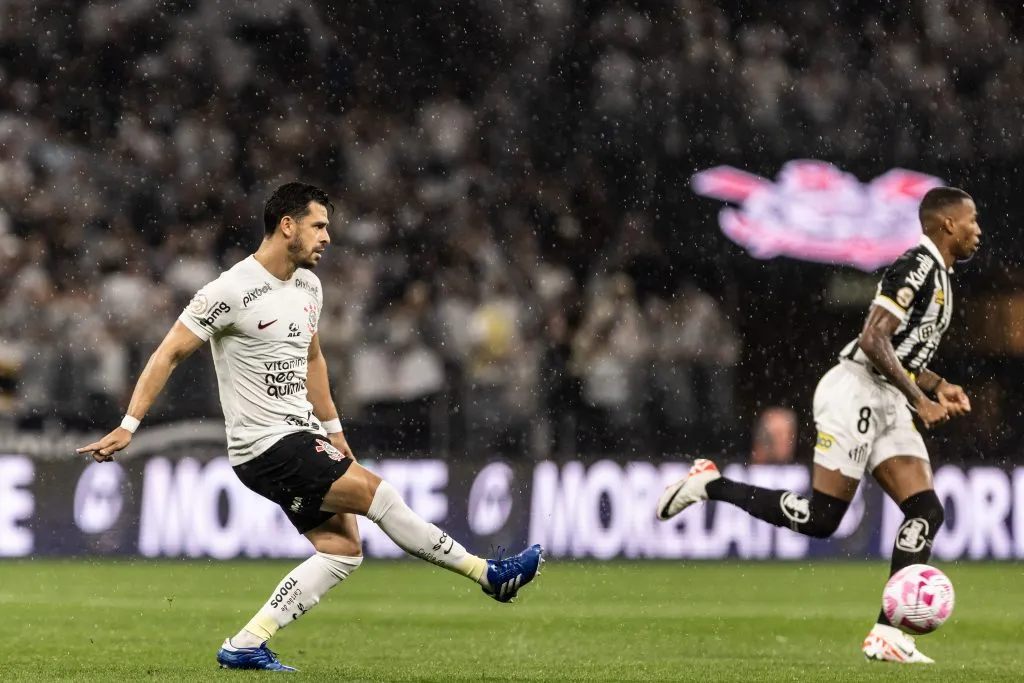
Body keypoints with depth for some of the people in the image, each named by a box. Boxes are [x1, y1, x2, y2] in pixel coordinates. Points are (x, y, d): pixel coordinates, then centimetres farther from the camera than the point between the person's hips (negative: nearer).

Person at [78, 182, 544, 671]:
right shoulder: (233, 291, -15)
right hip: (267, 447, -9)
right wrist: (128, 427, -16)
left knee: (342, 548, 1)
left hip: (304, 437, 9)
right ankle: (488, 574, -8)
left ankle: (245, 647, 1)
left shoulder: (308, 286, 11)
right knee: (376, 492, -16)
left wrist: (335, 434, 26)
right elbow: (169, 353, -12)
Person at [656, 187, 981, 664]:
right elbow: (872, 341, -21)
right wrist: (920, 400, -20)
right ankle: (710, 485, 3)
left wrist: (938, 386, 14)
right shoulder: (918, 266, -13)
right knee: (819, 519, -12)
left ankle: (887, 634, -5)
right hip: (856, 393, -10)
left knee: (926, 512, -4)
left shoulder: (939, 276, 19)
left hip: (886, 404, 10)